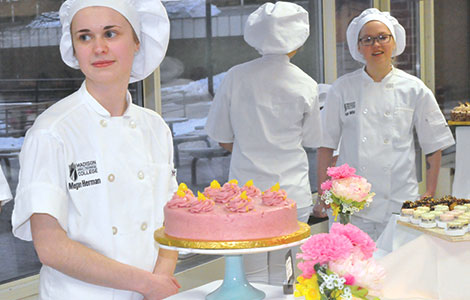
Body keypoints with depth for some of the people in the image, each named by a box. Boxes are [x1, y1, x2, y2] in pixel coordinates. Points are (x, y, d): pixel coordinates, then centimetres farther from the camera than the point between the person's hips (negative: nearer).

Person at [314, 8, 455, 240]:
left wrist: (430, 195, 3)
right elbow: (326, 144, 6)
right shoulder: (342, 88, 2)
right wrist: (322, 195, 3)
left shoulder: (413, 89, 2)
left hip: (400, 201, 0)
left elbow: (433, 146, 7)